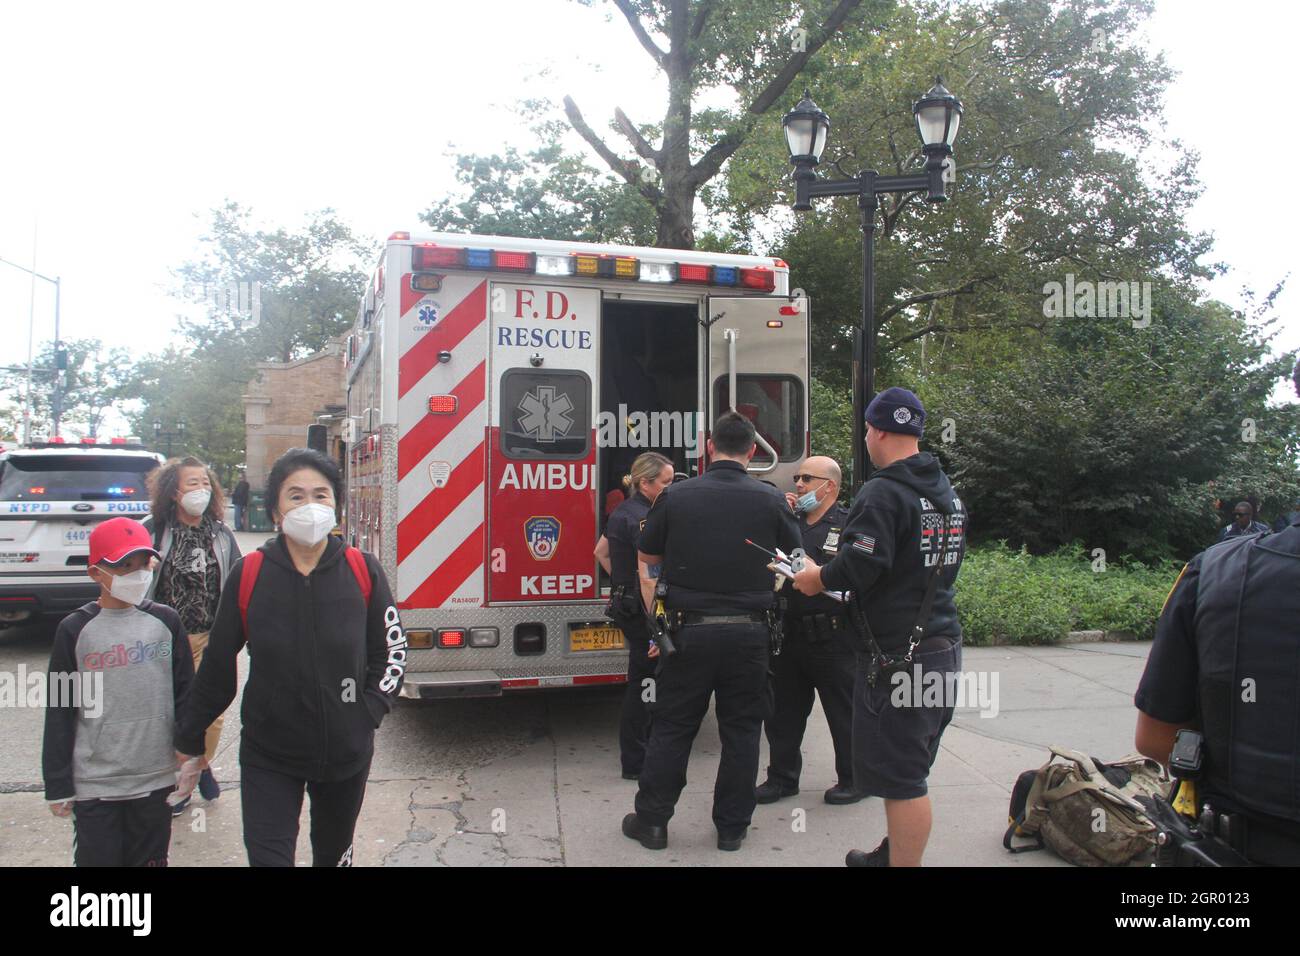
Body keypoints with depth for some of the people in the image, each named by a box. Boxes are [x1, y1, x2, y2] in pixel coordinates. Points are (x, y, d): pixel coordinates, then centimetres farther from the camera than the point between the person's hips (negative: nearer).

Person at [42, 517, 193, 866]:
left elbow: (185, 694, 6)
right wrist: (58, 786, 1)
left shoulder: (166, 622, 1)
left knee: (150, 858, 13)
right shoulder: (74, 630, -2)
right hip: (93, 785, -1)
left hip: (156, 780, 1)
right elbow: (60, 712, 0)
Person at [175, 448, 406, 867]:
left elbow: (391, 651, 2)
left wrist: (370, 710, -9)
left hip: (346, 752, 1)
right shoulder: (248, 574, -7)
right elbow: (218, 663, 2)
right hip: (268, 756, -1)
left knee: (334, 852, 21)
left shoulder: (363, 570, -7)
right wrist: (189, 736, 8)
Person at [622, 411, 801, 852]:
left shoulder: (676, 496, -5)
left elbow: (647, 557, 7)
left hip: (689, 629, 0)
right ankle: (731, 827, 22)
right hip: (749, 632, 1)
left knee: (671, 727, 11)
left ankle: (652, 820, 20)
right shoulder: (771, 501, -5)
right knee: (741, 730, 13)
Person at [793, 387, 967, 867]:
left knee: (899, 777, -1)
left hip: (898, 655, -9)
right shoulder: (946, 492, 13)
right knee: (911, 768, 22)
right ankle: (896, 851, 37)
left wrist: (816, 579, -6)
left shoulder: (883, 493, -17)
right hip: (944, 646, 10)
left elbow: (859, 568, -25)